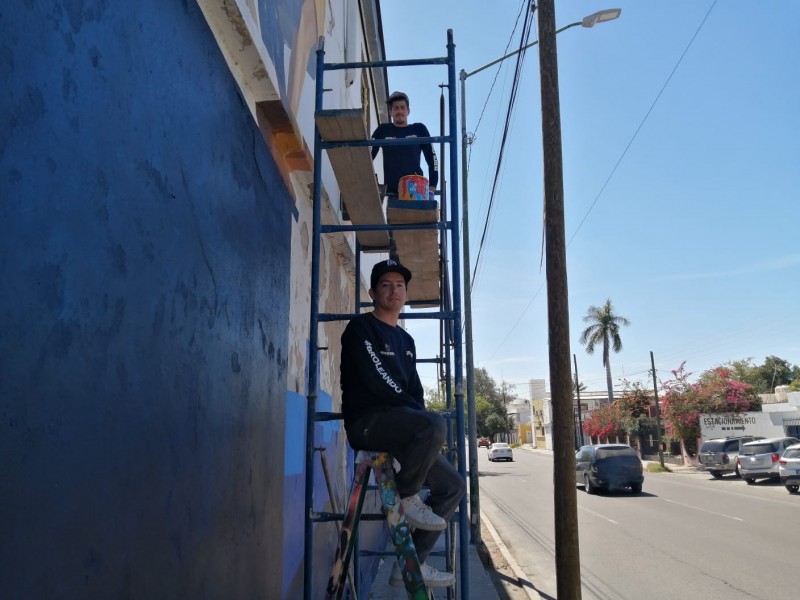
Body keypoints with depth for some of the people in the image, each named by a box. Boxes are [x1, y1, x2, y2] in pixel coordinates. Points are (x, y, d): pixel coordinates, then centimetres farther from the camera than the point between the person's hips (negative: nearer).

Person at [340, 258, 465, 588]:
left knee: (453, 486, 2)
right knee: (435, 425, -34)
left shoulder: (406, 340, 22)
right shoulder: (361, 327, -2)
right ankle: (407, 497, -11)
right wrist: (420, 414, -13)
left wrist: (420, 416, -4)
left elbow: (414, 390, 17)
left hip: (398, 422, 8)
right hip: (366, 422, -8)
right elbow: (376, 381, -15)